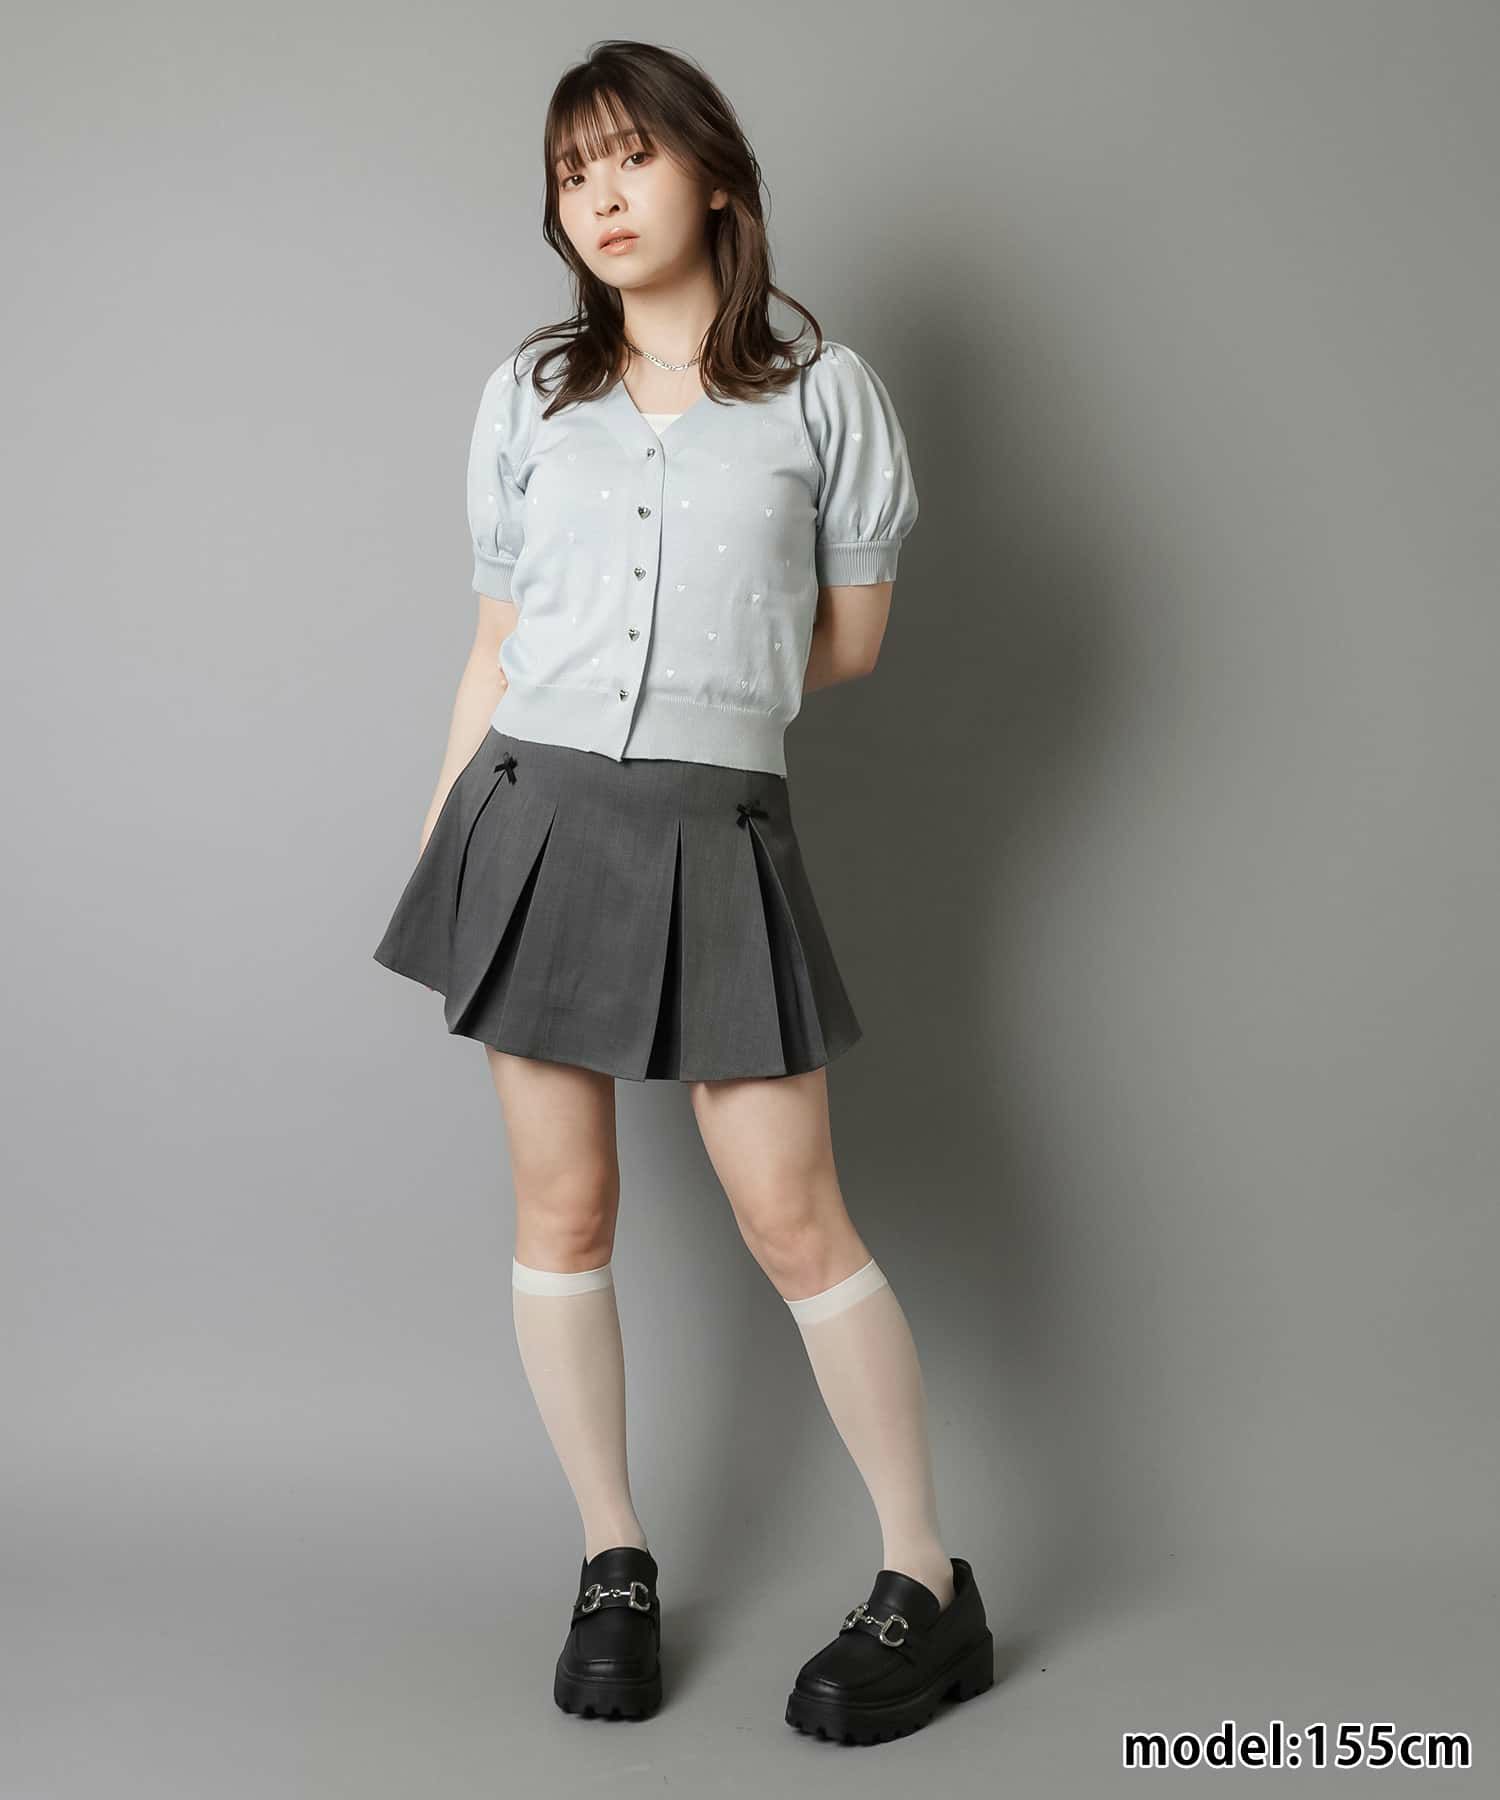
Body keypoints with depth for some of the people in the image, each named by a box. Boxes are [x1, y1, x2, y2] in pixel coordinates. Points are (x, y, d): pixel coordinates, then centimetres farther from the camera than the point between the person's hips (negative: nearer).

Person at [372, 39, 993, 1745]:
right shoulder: (528, 393, 11)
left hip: (712, 832, -3)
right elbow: (497, 647, 12)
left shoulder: (823, 390, 4)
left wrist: (697, 688, 9)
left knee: (791, 1218, -3)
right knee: (562, 1210, 6)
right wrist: (435, 844, 10)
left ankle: (928, 1588, 11)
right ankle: (615, 1565, 22)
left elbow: (850, 634, 9)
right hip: (534, 814, 3)